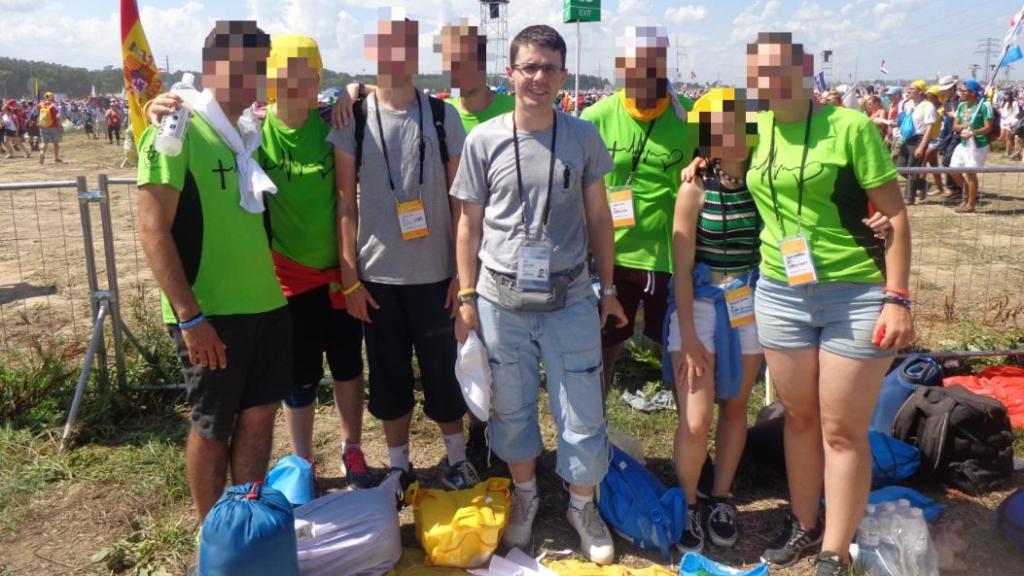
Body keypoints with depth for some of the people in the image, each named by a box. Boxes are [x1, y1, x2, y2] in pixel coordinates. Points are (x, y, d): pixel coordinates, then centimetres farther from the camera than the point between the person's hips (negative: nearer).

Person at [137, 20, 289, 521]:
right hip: (210, 313, -7)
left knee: (260, 411, 13)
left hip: (265, 302, 7)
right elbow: (152, 231, -16)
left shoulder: (250, 130, 10)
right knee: (213, 426, 8)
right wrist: (189, 315, -19)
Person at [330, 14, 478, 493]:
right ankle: (398, 466, 29)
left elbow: (459, 200, 2)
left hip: (435, 273, 0)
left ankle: (457, 458, 29)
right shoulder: (353, 120, 0)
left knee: (443, 369, 9)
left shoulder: (443, 117, 1)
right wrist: (349, 277, -2)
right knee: (388, 374, 11)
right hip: (377, 276, 1)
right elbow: (346, 204, 1)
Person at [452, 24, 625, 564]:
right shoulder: (484, 140, -2)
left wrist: (608, 287, 8)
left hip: (570, 299, 0)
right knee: (511, 408, 14)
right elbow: (469, 222, 4)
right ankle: (525, 494, 38)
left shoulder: (583, 137, 1)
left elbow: (598, 216, 8)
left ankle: (582, 505, 29)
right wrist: (466, 297, 1)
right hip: (501, 300, 0)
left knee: (582, 414, 6)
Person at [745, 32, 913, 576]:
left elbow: (895, 215, -8)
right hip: (779, 295, 5)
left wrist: (897, 299, -12)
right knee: (799, 418, 16)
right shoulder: (754, 129, 4)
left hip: (856, 296, -4)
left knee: (842, 431, 4)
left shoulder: (849, 126, -10)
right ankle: (805, 525, 35)